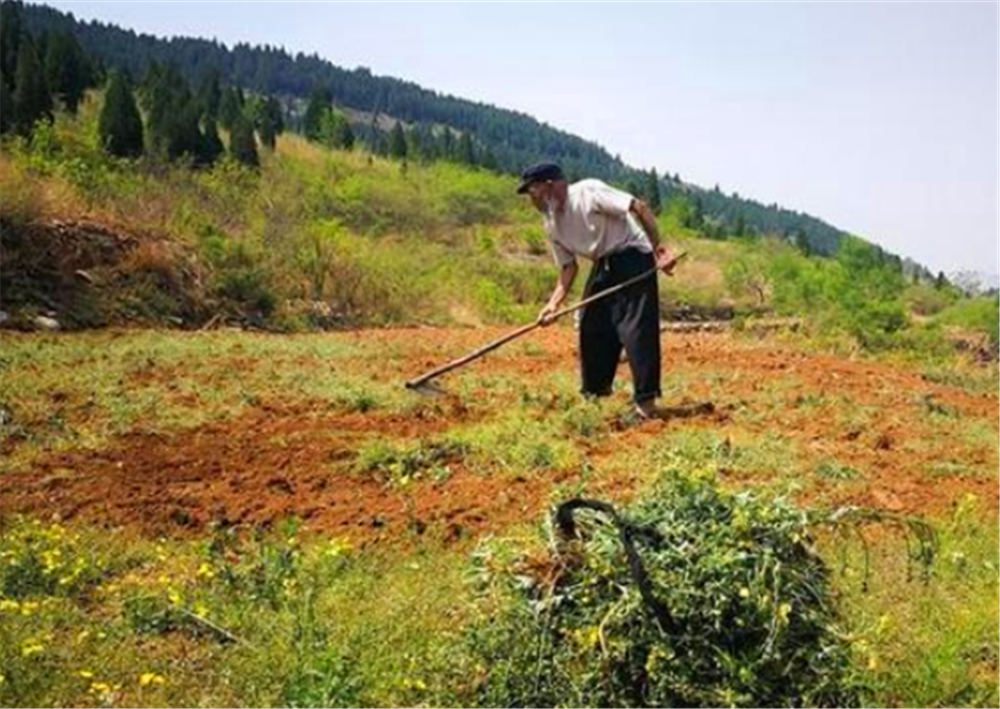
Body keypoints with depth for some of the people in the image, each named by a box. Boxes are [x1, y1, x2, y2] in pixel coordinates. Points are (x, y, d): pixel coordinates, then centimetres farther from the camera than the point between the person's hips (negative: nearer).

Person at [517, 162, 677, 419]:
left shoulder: (587, 192, -18)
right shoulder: (552, 225, 6)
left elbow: (639, 207, -22)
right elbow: (569, 266, 10)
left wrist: (659, 246, -26)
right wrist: (554, 303, -3)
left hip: (632, 257, -8)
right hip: (603, 265, 8)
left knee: (635, 328, -13)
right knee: (591, 328, 8)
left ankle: (646, 399, -9)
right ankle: (596, 392, 22)